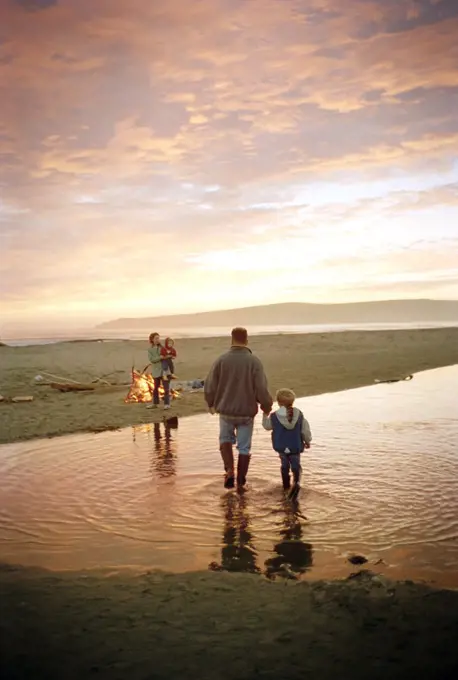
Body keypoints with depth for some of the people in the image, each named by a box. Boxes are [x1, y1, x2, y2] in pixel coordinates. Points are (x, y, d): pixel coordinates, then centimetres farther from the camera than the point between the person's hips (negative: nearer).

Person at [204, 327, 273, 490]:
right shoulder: (254, 361, -11)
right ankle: (240, 482, 20)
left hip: (226, 411, 1)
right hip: (247, 412, -1)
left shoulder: (221, 360, -8)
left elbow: (209, 387, -4)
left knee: (225, 439, 25)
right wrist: (267, 406, 6)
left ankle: (229, 470, 6)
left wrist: (211, 403, 15)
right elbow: (262, 390, -13)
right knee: (244, 447, 14)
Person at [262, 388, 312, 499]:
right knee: (296, 466, 11)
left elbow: (266, 425, 7)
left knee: (285, 465, 20)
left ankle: (286, 486, 27)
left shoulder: (274, 417, -11)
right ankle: (296, 482, -16)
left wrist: (265, 415, 21)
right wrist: (307, 441, 16)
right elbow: (305, 430, 0)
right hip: (296, 447, 0)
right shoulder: (299, 415, -6)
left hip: (281, 447, 0)